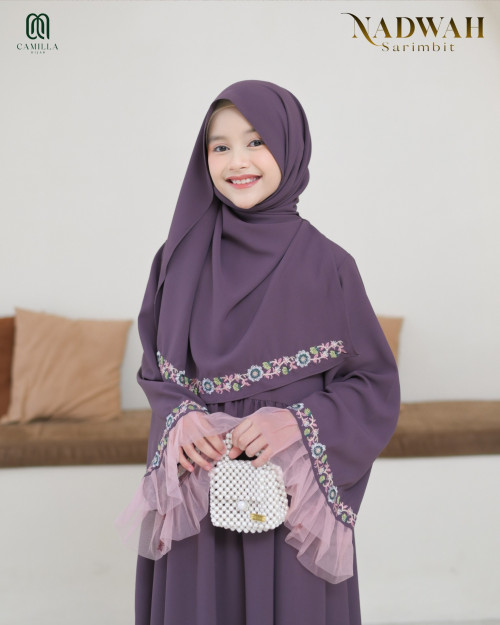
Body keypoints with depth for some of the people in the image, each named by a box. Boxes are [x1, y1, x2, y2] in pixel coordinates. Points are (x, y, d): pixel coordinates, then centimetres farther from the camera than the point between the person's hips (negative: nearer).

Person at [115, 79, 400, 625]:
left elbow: (376, 385, -3)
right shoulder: (180, 259, 0)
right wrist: (180, 418, -11)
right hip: (197, 488, 2)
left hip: (293, 492, -2)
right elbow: (155, 370, 9)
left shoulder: (326, 265, -7)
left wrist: (298, 422, -18)